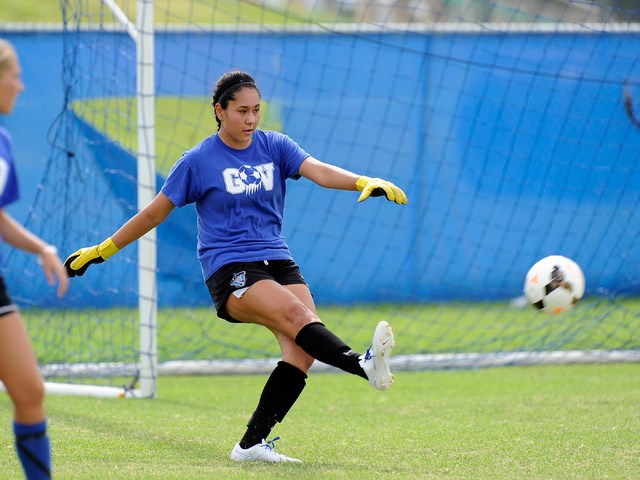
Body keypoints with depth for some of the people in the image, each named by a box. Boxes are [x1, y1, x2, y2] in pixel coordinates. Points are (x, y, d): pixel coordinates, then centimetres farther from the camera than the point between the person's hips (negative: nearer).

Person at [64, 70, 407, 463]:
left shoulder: (275, 146, 9)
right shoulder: (199, 161, 1)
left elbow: (318, 170, -8)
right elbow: (155, 213, 10)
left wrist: (364, 182, -28)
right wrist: (102, 251, 14)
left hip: (277, 262, 4)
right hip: (230, 269, -4)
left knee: (302, 349, -17)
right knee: (296, 314, -31)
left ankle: (253, 443, -10)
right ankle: (364, 365, -54)